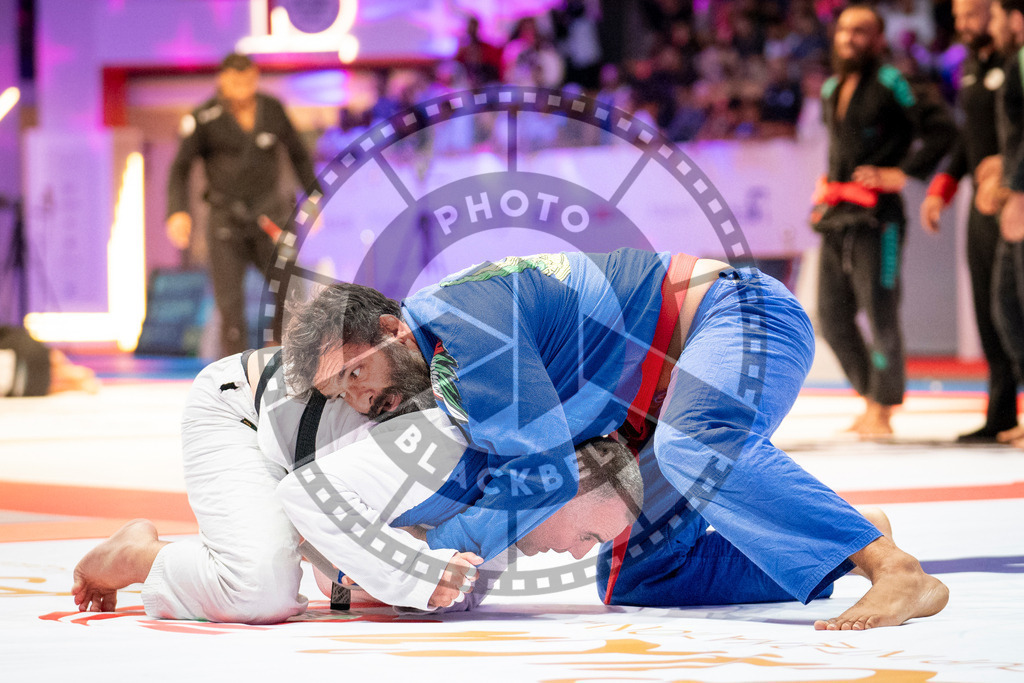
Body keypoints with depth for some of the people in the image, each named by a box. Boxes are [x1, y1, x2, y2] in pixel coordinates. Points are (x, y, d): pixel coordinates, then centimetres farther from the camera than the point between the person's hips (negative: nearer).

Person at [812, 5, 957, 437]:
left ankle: (882, 412, 5)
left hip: (877, 217, -8)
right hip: (836, 219, 8)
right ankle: (869, 397, 22)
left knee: (880, 314, -5)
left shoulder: (890, 84, -7)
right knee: (832, 318, 9)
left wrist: (903, 172, -13)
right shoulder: (831, 90, 16)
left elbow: (942, 129, -13)